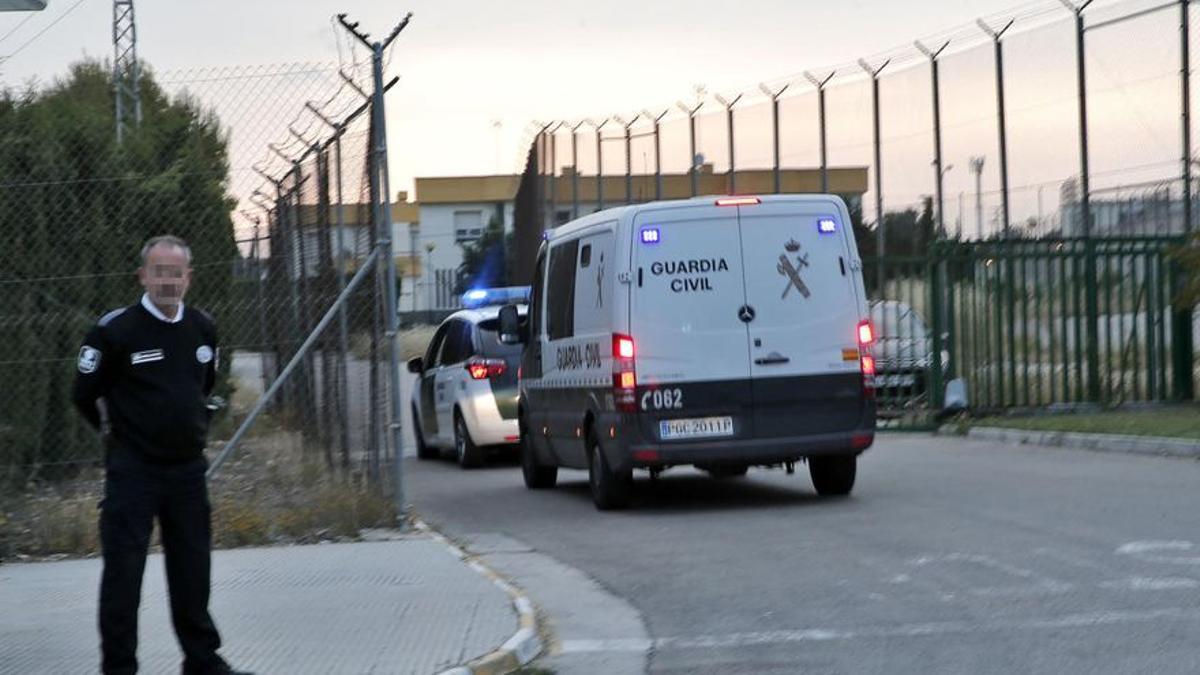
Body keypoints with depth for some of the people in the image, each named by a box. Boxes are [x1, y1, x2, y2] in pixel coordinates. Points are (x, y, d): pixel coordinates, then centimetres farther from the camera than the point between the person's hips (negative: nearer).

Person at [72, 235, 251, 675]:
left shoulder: (203, 328, 5)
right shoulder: (115, 330, -12)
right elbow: (85, 395, -2)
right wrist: (118, 434, 6)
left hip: (188, 469, 5)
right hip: (132, 472, -5)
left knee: (193, 572, 12)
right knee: (123, 574, -3)